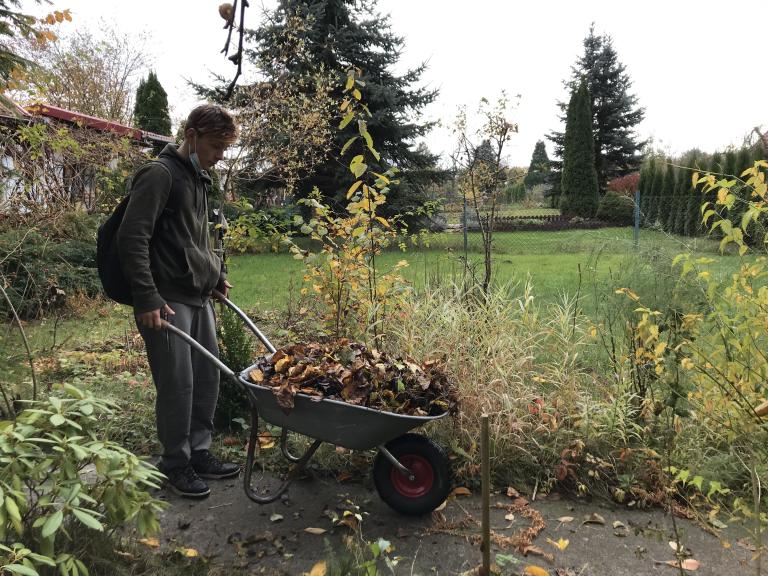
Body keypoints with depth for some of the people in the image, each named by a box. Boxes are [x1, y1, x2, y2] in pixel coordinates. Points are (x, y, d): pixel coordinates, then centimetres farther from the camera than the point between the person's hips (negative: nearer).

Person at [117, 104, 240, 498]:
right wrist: (146, 298, -20)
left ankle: (199, 452, 25)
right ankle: (175, 464, 15)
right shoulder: (160, 175, -10)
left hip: (199, 297, 9)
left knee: (208, 377, 11)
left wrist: (217, 276, 20)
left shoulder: (198, 178, 17)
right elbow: (132, 239, -17)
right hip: (167, 301, -9)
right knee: (177, 384, -2)